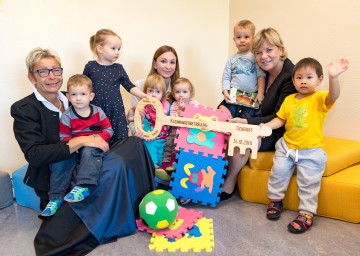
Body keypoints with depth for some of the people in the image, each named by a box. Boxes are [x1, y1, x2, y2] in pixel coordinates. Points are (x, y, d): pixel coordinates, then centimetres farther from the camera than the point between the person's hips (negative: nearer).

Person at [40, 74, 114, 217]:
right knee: (59, 161, -22)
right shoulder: (66, 116, 2)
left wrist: (99, 137, -17)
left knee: (89, 152, -36)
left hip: (94, 146, -2)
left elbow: (108, 130, 3)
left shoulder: (98, 112, 2)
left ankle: (83, 187, -44)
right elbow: (64, 137, 3)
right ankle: (56, 197, -14)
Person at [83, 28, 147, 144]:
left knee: (120, 141, 0)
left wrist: (144, 96, -6)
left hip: (116, 110, 1)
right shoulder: (90, 66, 1)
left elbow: (130, 86, 4)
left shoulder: (119, 68, 4)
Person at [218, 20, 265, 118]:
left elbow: (261, 75, -2)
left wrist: (260, 93, -9)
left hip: (251, 95, -1)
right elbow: (226, 77, 7)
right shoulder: (232, 59, 9)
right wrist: (225, 91, -7)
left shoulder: (255, 56, 2)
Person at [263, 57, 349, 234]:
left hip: (311, 151, -3)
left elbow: (333, 96, -33)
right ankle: (275, 200, 25)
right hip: (286, 146, 4)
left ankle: (307, 213, 15)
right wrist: (266, 126, -11)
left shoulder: (320, 98, -10)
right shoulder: (289, 100, 2)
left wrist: (333, 77, -51)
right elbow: (280, 120, 7)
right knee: (278, 171, 2)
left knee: (308, 183, -1)